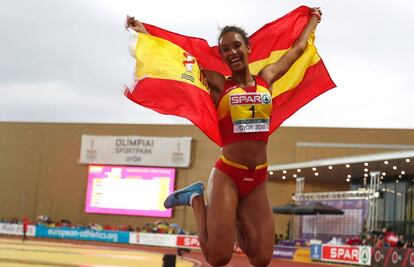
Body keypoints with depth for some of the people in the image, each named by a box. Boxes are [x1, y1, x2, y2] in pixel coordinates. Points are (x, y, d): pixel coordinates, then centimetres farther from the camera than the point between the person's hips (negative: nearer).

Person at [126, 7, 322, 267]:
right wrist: (143, 31, 10)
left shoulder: (266, 78, 11)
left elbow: (298, 48, 24)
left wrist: (314, 19, 37)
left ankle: (233, 219, 26)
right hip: (227, 174, -4)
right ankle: (197, 199, 14)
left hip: (258, 180, 4)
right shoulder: (219, 84, 2)